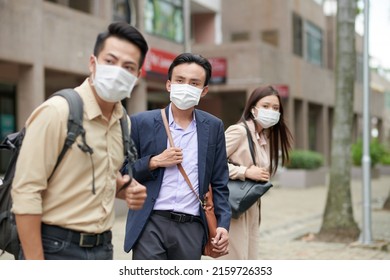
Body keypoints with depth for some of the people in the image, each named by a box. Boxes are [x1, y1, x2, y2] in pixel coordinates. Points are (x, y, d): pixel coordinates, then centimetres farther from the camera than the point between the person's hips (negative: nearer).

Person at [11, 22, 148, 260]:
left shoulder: (123, 122, 7)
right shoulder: (56, 111, -14)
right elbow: (26, 192, -17)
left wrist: (126, 190, 0)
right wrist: (35, 268, -19)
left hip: (103, 249, 7)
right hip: (56, 249, -6)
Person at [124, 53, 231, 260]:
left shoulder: (213, 127, 9)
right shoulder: (141, 123, 2)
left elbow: (219, 183, 12)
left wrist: (223, 224, 1)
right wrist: (154, 162, -10)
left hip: (191, 227, 2)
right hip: (151, 225, -2)